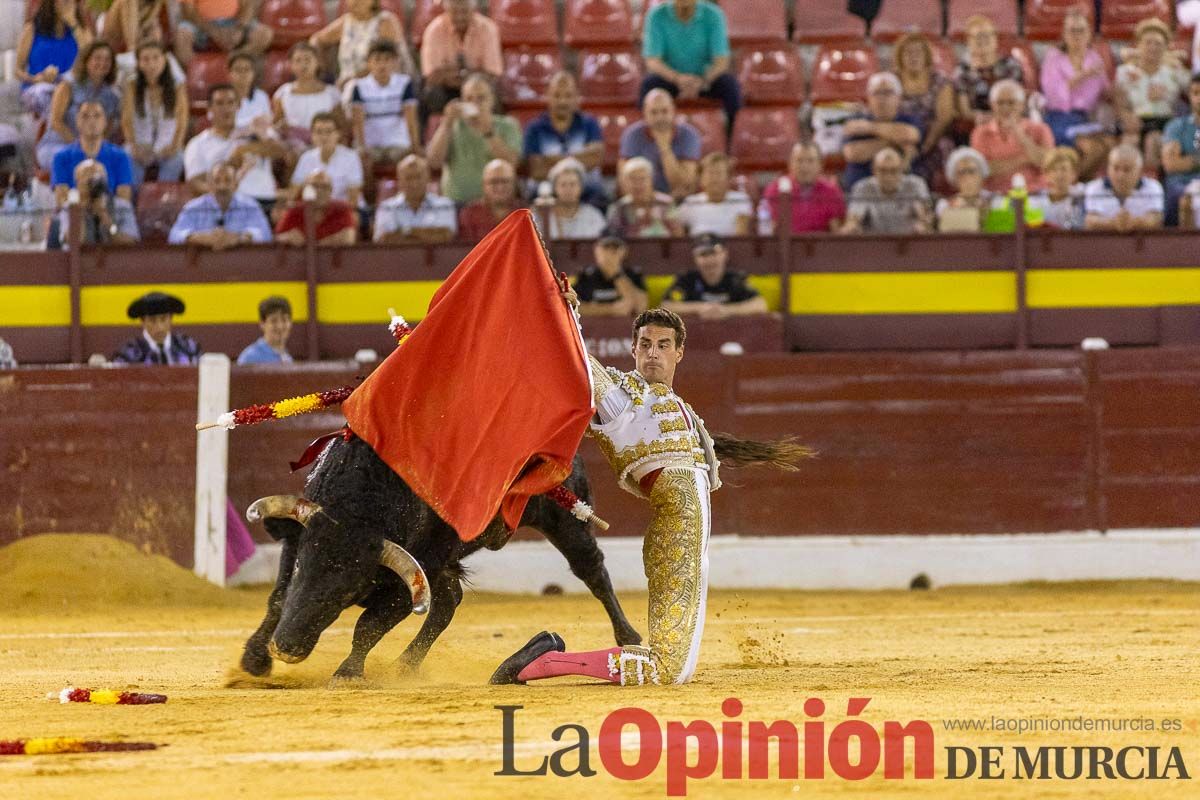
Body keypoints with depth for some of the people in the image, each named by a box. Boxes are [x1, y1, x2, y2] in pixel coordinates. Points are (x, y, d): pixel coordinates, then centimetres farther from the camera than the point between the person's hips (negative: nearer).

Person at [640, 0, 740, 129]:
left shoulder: (714, 15, -14)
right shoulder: (656, 16, -15)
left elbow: (721, 62, -17)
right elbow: (652, 62, -19)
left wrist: (701, 82, -37)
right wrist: (678, 79, -39)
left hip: (706, 77, 0)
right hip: (671, 78, 0)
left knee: (730, 84, -30)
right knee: (649, 84, -32)